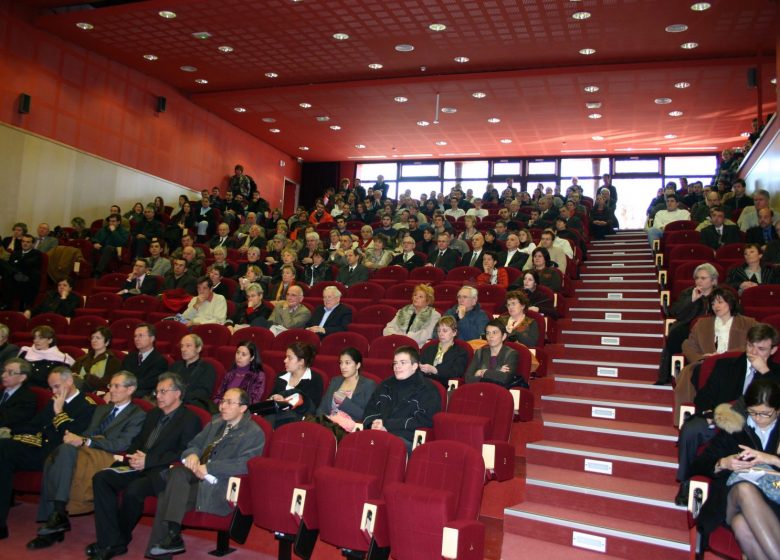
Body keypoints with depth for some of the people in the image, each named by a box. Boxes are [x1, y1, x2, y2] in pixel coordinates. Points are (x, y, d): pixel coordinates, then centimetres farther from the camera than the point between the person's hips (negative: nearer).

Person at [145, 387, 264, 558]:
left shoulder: (254, 433, -4)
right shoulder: (215, 422, 20)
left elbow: (244, 464, -16)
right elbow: (195, 444, 22)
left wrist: (209, 468, -20)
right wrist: (192, 454, -3)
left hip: (220, 488, -6)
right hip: (199, 474, 7)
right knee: (178, 472, -24)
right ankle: (171, 535, -20)